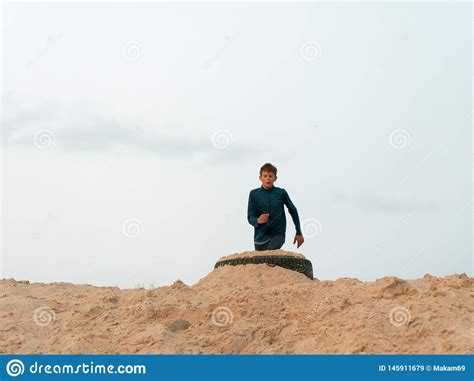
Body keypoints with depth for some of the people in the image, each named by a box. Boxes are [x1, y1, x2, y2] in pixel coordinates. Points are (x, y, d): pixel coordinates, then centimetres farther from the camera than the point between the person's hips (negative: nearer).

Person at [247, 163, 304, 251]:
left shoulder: (281, 193, -1)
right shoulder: (254, 194, 0)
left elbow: (293, 211, 12)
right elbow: (250, 217, -2)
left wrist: (299, 233, 16)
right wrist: (258, 221, -26)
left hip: (278, 234, -2)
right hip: (261, 236, 2)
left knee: (271, 252, -32)